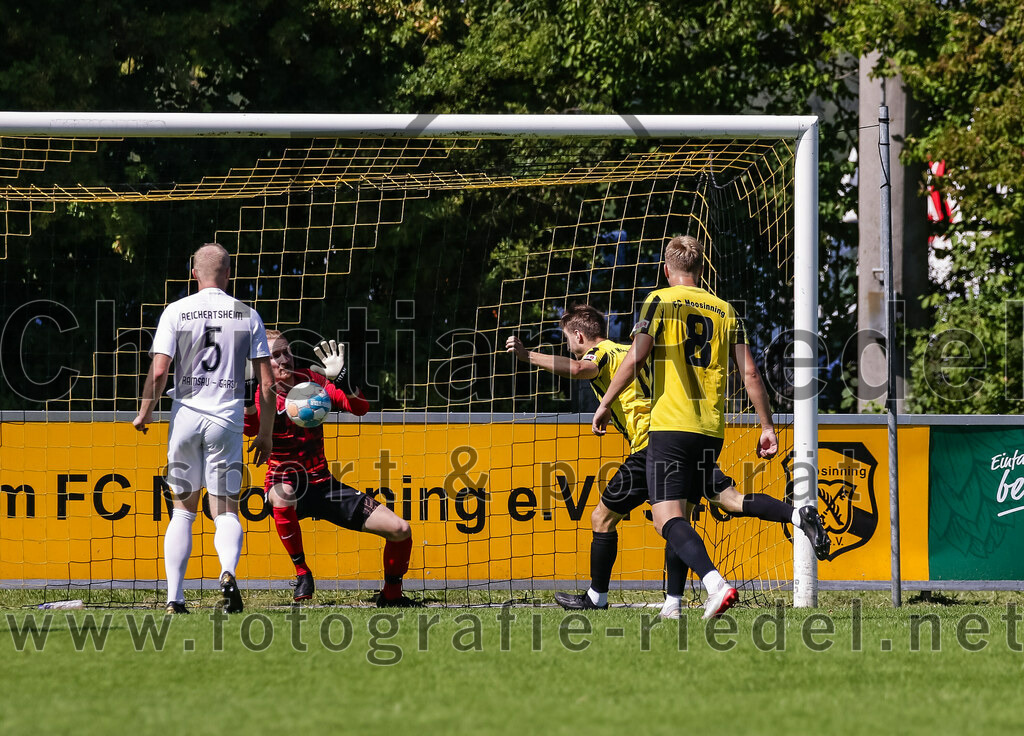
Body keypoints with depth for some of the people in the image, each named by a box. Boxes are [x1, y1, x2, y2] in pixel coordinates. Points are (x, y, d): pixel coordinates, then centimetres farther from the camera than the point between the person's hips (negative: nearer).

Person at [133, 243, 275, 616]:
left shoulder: (176, 312, 0)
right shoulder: (248, 315, 4)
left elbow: (158, 371, -6)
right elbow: (267, 382, 3)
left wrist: (144, 414, 10)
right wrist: (266, 432, 12)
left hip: (185, 417, 0)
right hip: (228, 418, 0)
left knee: (182, 511, 12)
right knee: (226, 511, 3)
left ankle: (175, 597, 5)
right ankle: (228, 572, -27)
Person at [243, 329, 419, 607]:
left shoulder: (311, 380, 4)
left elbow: (359, 408, -3)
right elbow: (251, 427, -31)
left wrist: (340, 378, -20)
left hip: (322, 485, 4)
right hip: (284, 481, -4)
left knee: (400, 529, -8)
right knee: (282, 494, -44)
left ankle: (391, 595, 17)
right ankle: (302, 572, -22)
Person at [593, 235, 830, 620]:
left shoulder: (660, 301, 1)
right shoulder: (724, 310, 13)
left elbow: (636, 357, -10)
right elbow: (750, 374, 9)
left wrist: (605, 403, -1)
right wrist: (768, 426, 13)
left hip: (670, 425, -5)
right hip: (712, 428, 6)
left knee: (667, 517, -10)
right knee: (721, 496, 25)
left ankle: (716, 584, -33)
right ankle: (797, 514, 4)